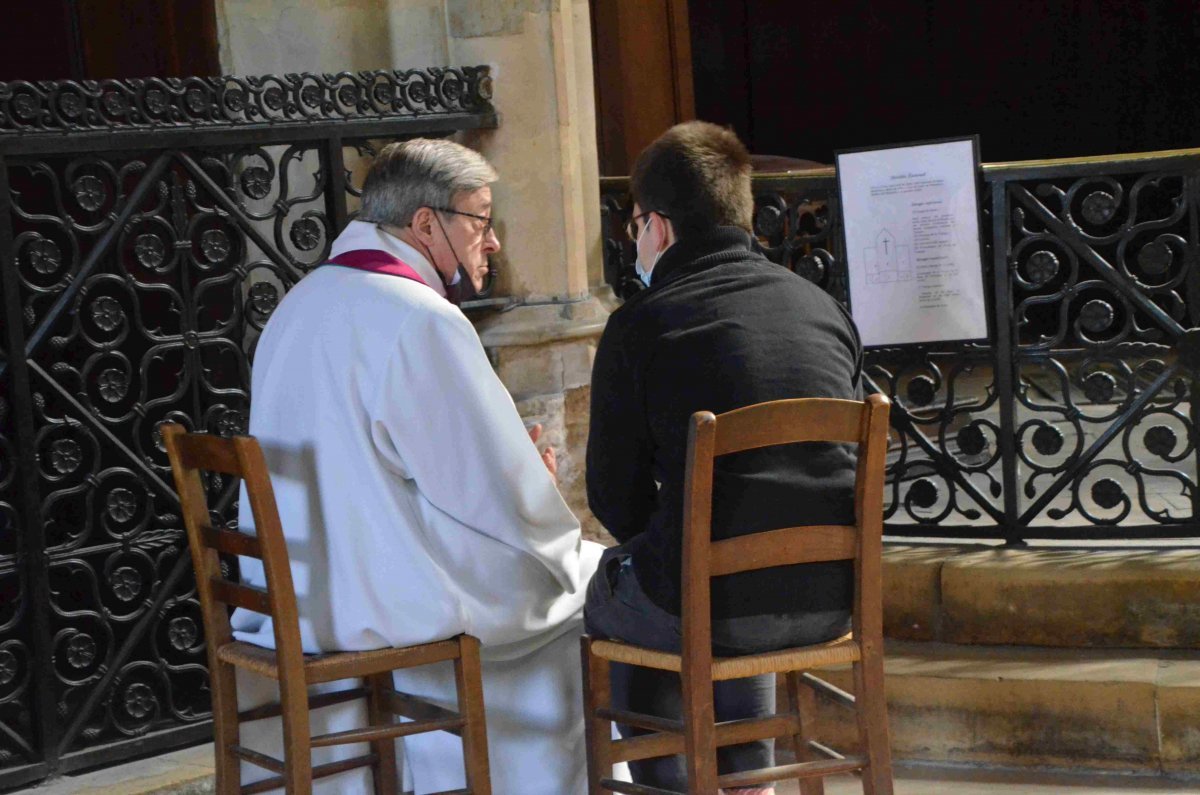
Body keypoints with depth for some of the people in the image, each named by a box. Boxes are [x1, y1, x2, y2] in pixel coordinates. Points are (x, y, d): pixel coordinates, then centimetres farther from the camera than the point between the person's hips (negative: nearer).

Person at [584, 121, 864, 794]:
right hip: (831, 599, 5)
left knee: (608, 591, 29)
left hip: (701, 608, -5)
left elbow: (619, 501, -1)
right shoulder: (824, 308, 8)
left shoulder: (639, 327, -6)